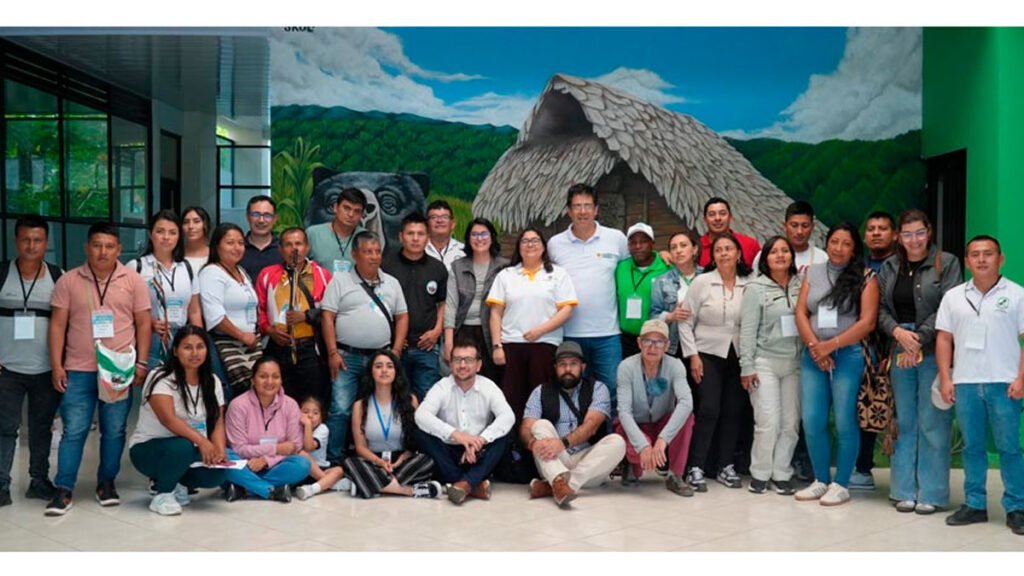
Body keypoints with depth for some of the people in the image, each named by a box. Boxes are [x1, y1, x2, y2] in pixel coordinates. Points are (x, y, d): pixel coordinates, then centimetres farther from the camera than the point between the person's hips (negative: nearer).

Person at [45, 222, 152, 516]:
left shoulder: (133, 280, 2)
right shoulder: (68, 281, 3)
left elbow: (143, 324, 4)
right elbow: (57, 324, 3)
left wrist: (141, 363, -1)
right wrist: (56, 365, -3)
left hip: (119, 369, 0)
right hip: (78, 370, 0)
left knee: (114, 431, 7)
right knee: (73, 431, 1)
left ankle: (106, 482, 22)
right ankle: (63, 489, 9)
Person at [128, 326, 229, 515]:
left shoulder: (212, 381, 2)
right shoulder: (161, 378, -15)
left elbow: (218, 423, -3)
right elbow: (169, 419, -29)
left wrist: (220, 451, -22)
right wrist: (201, 440, -40)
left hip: (189, 448, 5)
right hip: (147, 449, -5)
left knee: (217, 474, -24)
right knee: (182, 447, -37)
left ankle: (177, 483, 8)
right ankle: (163, 494, -11)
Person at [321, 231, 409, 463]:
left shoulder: (391, 283, 12)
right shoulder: (340, 280, 2)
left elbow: (402, 317, 13)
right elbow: (327, 316, -2)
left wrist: (396, 351, 3)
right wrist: (333, 353, -9)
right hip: (347, 356, -3)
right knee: (341, 409, -7)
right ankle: (333, 459, 3)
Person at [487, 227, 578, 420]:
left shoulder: (558, 274, 9)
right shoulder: (506, 275, 15)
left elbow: (566, 310, 0)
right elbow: (496, 313, 9)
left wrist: (540, 330, -11)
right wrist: (496, 345, -1)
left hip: (545, 344, -1)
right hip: (510, 344, 2)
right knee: (511, 397, -2)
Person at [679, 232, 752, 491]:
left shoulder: (749, 285, 0)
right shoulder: (702, 282, -3)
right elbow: (685, 322, -2)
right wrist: (692, 356, -7)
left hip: (738, 356, 2)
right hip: (708, 355, -2)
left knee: (733, 411, 4)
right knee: (708, 410, -10)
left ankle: (726, 467, 16)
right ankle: (696, 468, -2)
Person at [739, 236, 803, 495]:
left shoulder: (801, 285, 7)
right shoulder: (756, 288, -2)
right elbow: (747, 330, -4)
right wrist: (746, 366, -9)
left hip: (795, 363, 3)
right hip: (765, 362, -3)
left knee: (791, 423, 4)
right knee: (768, 422, -7)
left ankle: (781, 474, 15)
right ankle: (759, 474, 8)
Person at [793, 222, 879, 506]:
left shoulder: (865, 277, 0)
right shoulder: (813, 272, 12)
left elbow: (867, 322, -7)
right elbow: (801, 313, 7)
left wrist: (830, 345, -11)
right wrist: (814, 346, -7)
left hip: (849, 355, -4)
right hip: (813, 356, 4)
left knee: (844, 421, -1)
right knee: (812, 421, 3)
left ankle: (841, 484, 11)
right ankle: (821, 480, 18)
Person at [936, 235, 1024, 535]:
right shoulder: (953, 296, 10)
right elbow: (944, 339, 10)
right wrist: (945, 379, 3)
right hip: (965, 383, 3)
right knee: (972, 447, 8)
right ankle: (974, 504, 16)